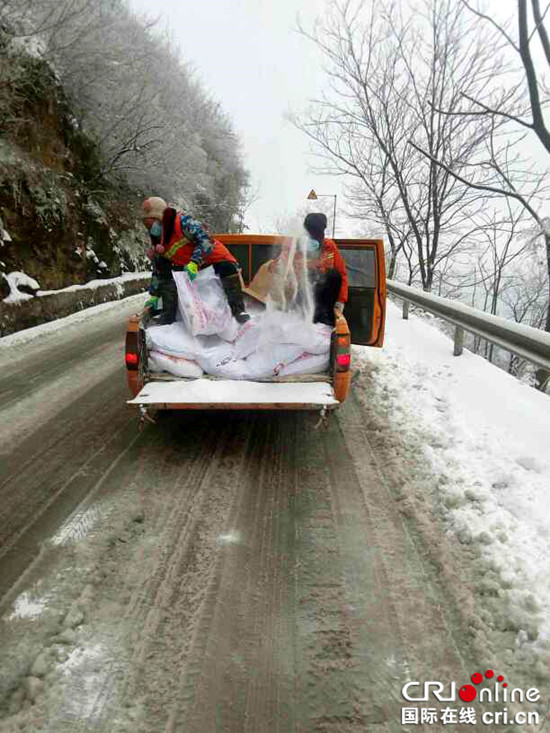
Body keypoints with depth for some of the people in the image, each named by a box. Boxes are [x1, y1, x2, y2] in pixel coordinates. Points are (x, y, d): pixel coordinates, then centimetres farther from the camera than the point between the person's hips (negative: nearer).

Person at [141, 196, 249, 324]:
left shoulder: (182, 221, -23)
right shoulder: (157, 244, -1)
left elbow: (205, 240, -29)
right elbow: (158, 272, 10)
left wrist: (194, 263, -38)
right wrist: (154, 295, 7)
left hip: (214, 257, -6)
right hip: (187, 267, 6)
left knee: (228, 268, -34)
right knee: (167, 277, -13)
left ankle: (238, 310, -27)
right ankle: (167, 318, -7)